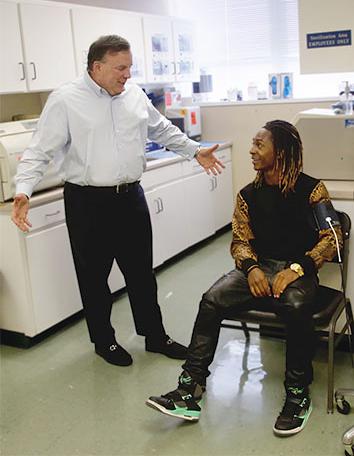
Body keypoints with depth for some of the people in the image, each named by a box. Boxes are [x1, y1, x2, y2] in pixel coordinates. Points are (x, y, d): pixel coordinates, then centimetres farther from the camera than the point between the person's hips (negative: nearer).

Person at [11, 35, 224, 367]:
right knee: (94, 276, 9)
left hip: (131, 197, 5)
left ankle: (154, 335, 30)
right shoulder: (66, 99, -9)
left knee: (142, 272, 14)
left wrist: (195, 151, 19)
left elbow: (162, 130, 20)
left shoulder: (135, 94, 6)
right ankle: (103, 340, 29)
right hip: (88, 203, -4)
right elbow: (40, 151, -12)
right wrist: (23, 191, -24)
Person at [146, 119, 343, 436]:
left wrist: (296, 269, -20)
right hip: (259, 268, 4)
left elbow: (331, 238, -5)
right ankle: (190, 389, -17)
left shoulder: (311, 189, -2)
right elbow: (240, 240, 8)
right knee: (212, 300, -21)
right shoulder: (248, 195, 10)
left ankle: (298, 393, -15)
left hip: (298, 271, -3)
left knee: (296, 306, -37)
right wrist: (251, 268, -14)